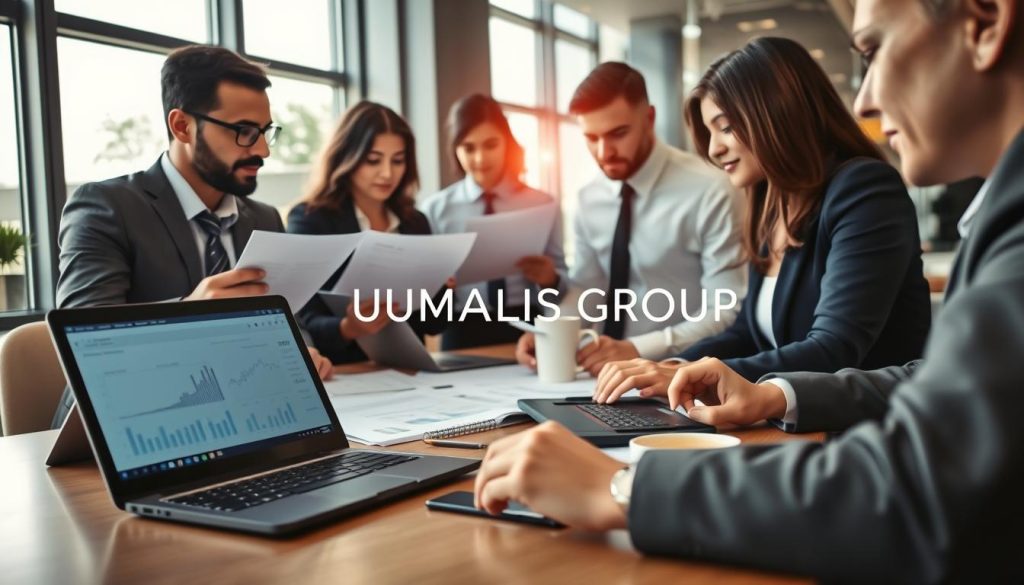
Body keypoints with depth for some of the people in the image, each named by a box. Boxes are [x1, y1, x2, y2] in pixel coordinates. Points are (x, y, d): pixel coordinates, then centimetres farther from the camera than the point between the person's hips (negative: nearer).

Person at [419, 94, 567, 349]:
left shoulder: (543, 204, 7)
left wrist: (549, 279, -13)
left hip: (526, 330, 1)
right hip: (463, 335, 0)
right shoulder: (435, 209, 4)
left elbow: (562, 286, 7)